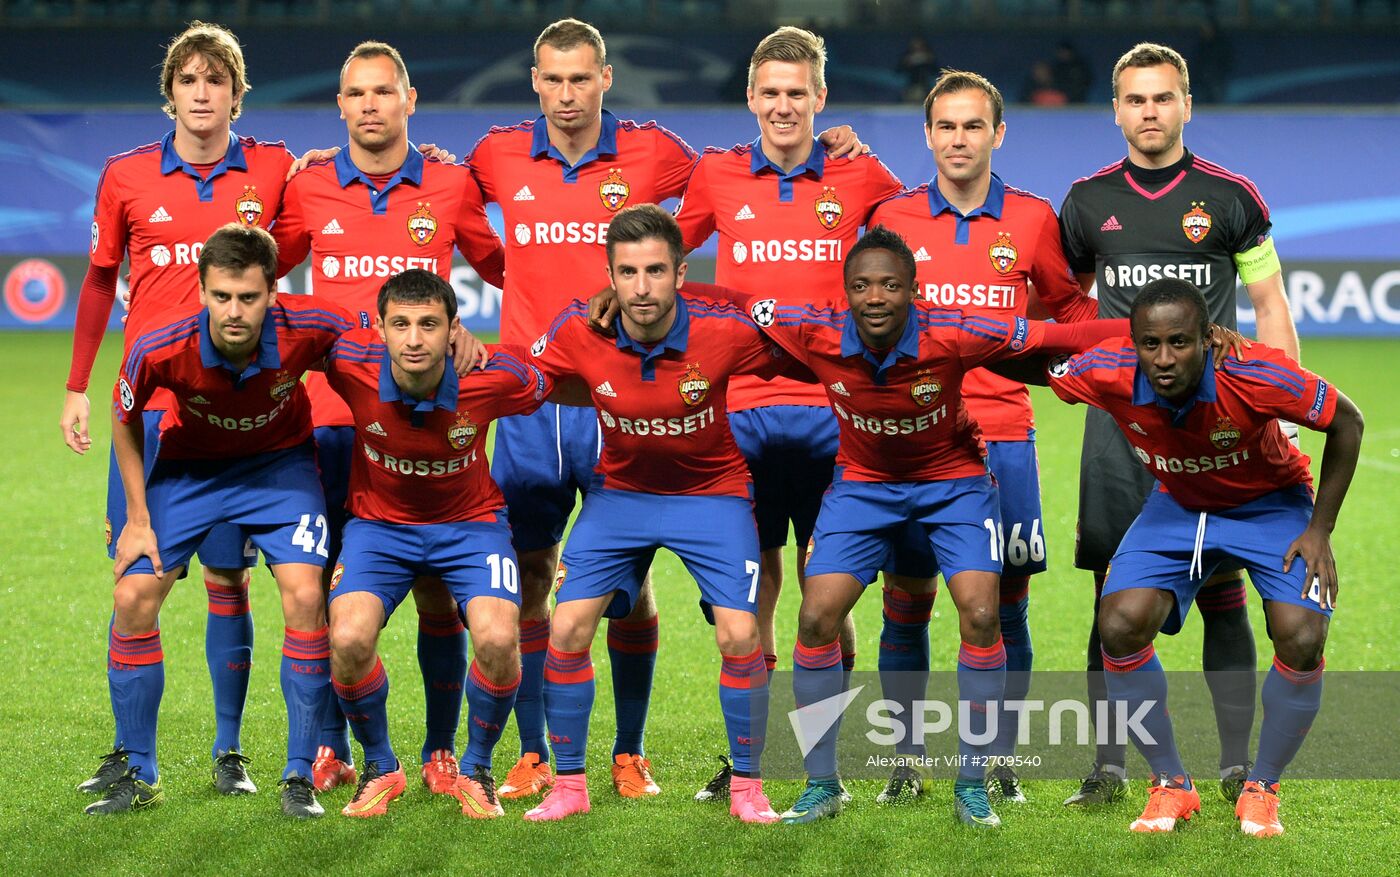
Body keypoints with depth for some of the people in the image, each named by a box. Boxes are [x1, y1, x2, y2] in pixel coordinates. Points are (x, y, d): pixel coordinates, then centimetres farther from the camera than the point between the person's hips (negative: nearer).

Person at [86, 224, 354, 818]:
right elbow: (125, 419, -9)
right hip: (188, 464, 1)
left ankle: (299, 776, -4)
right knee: (133, 599, -8)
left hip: (280, 462, 0)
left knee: (305, 596, -17)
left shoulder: (310, 329, -33)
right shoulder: (160, 348, -31)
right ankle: (138, 776, 9)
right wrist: (138, 518, -6)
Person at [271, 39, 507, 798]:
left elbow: (508, 269, 18)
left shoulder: (451, 188, 4)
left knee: (438, 591, 0)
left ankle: (441, 751, 10)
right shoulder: (309, 190, 6)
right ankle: (330, 750, 13)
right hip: (334, 414, 1)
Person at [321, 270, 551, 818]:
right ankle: (380, 768, 6)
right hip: (380, 521, 1)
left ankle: (475, 769, 5)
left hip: (471, 521, 0)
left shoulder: (492, 376, -25)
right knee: (349, 640, -24)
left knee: (497, 639, -25)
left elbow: (546, 392, 0)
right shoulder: (351, 364, -25)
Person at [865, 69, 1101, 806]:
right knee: (905, 602, 0)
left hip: (1003, 433, 0)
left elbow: (1073, 304, 18)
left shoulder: (1033, 220, 5)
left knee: (1006, 604, 1)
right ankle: (907, 763, 10)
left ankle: (1000, 764, 11)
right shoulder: (893, 219, 4)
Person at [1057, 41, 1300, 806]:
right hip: (1118, 418, 2)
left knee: (1222, 591, -2)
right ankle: (1108, 766, 3)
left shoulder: (1230, 197, 2)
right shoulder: (1089, 201, 7)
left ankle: (1237, 764, 3)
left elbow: (1269, 307, 6)